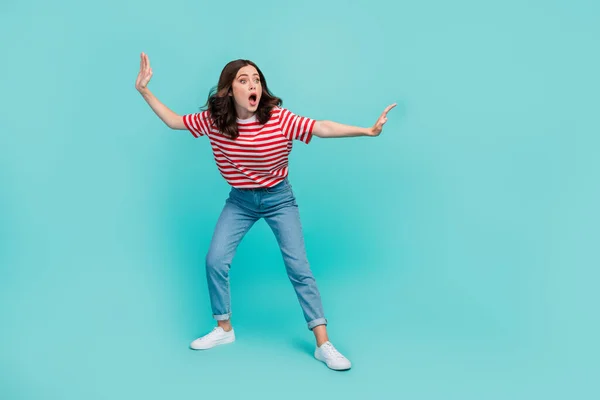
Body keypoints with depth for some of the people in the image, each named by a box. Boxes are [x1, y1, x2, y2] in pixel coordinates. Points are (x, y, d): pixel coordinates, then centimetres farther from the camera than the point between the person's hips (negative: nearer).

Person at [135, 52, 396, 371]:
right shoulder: (213, 119, -11)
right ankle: (224, 329, 20)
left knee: (297, 266, -8)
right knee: (215, 260, -3)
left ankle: (323, 344, 0)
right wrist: (144, 91, -5)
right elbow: (174, 121, 1)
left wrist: (367, 130, -38)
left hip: (279, 198, -3)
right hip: (239, 200, 3)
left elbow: (322, 128, -28)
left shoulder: (279, 118, -21)